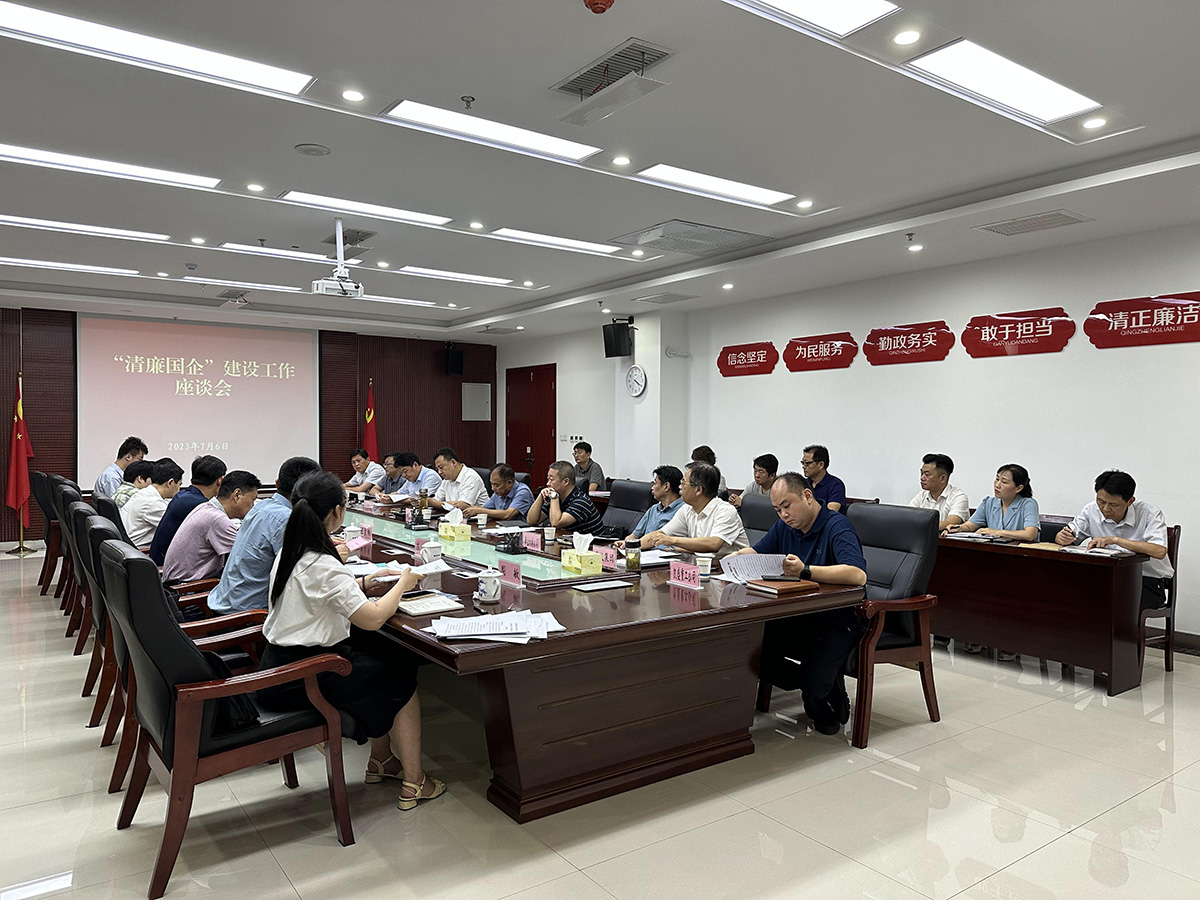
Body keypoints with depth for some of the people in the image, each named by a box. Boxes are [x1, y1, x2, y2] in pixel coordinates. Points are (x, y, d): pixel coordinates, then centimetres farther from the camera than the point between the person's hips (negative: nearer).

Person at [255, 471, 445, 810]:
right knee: (403, 675, 7)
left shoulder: (289, 552, 4)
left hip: (279, 662, 8)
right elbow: (373, 618, -23)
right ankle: (413, 782, 14)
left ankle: (381, 759, 25)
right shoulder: (322, 565, -24)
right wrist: (402, 584, -8)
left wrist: (364, 582, 13)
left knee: (387, 654, 17)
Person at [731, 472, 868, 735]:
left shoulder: (838, 528, -15)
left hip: (836, 621, -7)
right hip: (796, 617, 7)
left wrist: (805, 571, -42)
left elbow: (858, 575, -31)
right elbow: (754, 553, 17)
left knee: (815, 683, -27)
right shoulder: (785, 526, 9)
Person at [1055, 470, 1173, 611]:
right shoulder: (1091, 511, -3)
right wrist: (1063, 538, -22)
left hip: (1148, 580, -3)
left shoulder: (1150, 513, -14)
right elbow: (1061, 537, 4)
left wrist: (1116, 540, -33)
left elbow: (1160, 551, -30)